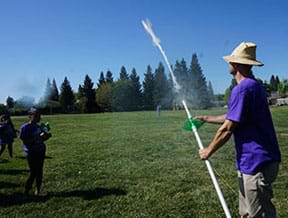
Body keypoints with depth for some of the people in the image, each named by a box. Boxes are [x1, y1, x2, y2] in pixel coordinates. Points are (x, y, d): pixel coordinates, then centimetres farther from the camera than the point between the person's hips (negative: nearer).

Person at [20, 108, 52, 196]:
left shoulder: (38, 126, 7)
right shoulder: (25, 127, -14)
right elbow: (26, 142, -20)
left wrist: (47, 136, -6)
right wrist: (38, 137, -27)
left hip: (41, 152, 7)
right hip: (31, 153, -7)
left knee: (39, 172, 10)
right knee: (33, 172, -1)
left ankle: (38, 191, 22)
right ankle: (26, 191, 17)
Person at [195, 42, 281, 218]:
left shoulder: (243, 89, -19)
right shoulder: (254, 85, 13)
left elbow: (227, 129, -19)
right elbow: (233, 117, 23)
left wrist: (208, 151, -4)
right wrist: (207, 119, 30)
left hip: (257, 163, -10)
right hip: (254, 161, 10)